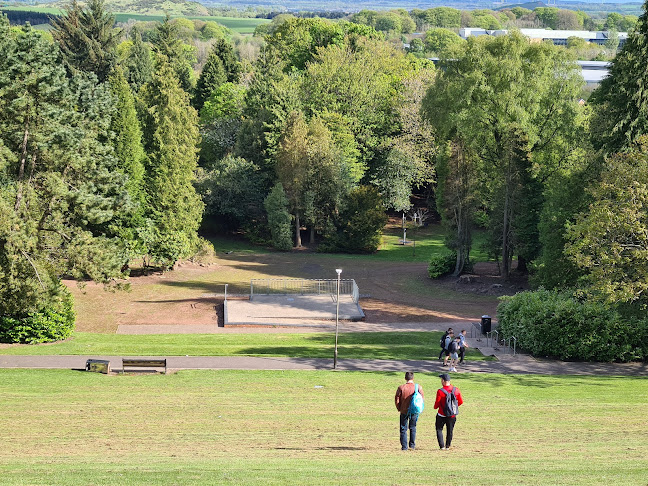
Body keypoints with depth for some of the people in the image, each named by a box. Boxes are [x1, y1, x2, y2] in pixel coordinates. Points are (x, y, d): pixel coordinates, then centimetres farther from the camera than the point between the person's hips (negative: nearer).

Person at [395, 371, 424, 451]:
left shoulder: (401, 388, -11)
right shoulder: (418, 387, -6)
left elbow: (397, 399, -5)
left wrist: (399, 408, 9)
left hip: (404, 411, -1)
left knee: (403, 429, 8)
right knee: (413, 428, 18)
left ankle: (404, 446, 5)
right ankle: (412, 444, 20)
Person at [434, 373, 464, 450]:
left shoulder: (440, 391, -18)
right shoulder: (456, 390, -5)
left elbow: (437, 404, -12)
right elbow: (461, 402, 3)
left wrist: (435, 406, 11)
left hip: (442, 415, -4)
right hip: (452, 415, 4)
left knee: (439, 429, 12)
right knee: (450, 431, 18)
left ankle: (442, 446, 2)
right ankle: (447, 446, 26)